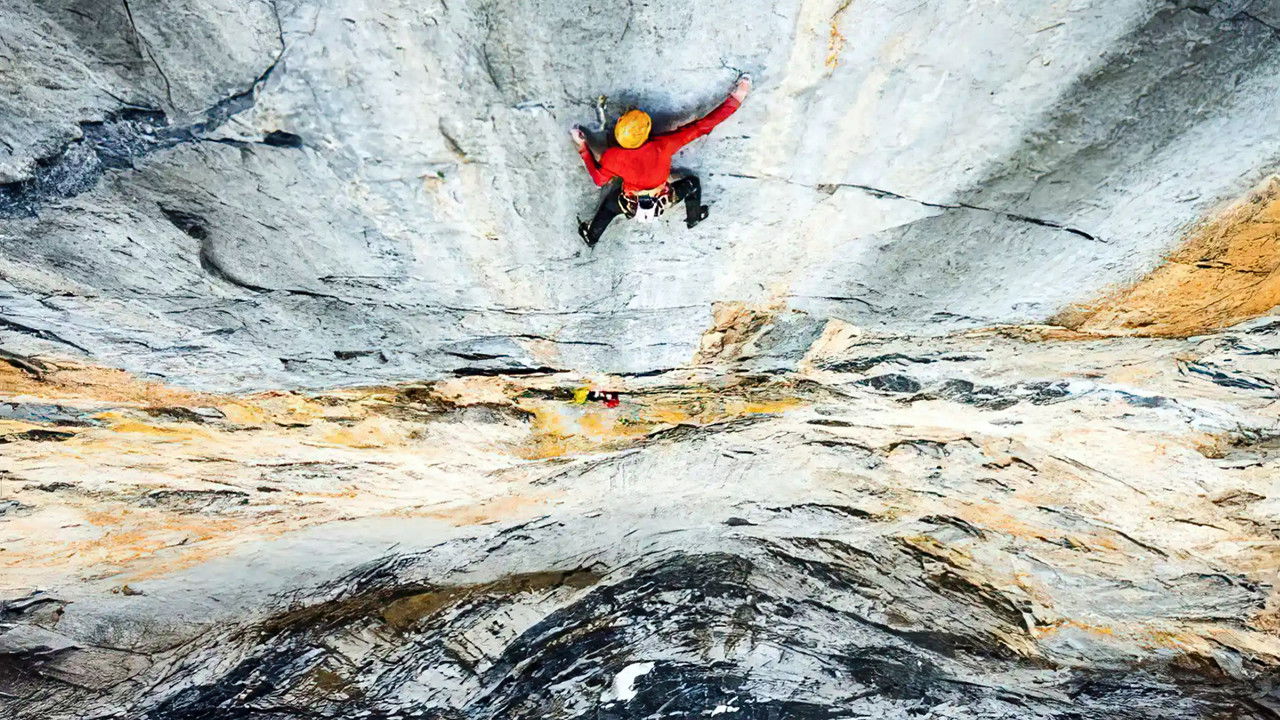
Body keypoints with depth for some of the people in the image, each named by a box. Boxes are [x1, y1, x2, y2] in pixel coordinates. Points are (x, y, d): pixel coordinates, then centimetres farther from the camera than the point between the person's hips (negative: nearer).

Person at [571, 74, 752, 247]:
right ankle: (693, 219, 48)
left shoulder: (613, 157, -30)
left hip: (631, 207, 1)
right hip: (663, 202, 0)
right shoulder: (663, 145, -35)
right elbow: (702, 126, -31)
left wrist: (583, 147, -1)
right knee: (693, 183, 24)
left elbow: (599, 179, -8)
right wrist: (736, 98, -23)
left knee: (608, 205, 33)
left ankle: (591, 236, 53)